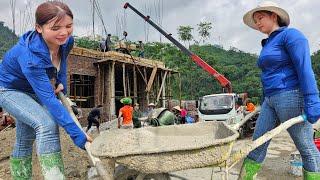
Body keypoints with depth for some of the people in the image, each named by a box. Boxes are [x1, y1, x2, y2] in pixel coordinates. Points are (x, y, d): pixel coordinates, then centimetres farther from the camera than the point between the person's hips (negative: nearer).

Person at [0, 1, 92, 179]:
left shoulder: (67, 41, -20)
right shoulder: (29, 56, -40)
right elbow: (48, 99, -43)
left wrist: (62, 82, -10)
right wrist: (76, 133, -45)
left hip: (32, 91, 7)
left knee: (25, 139, 16)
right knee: (47, 123, -30)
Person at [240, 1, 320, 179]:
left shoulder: (290, 34, -4)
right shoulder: (267, 44, 20)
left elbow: (304, 68, -15)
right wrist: (264, 103, 24)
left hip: (291, 96, -8)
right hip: (271, 99, 8)